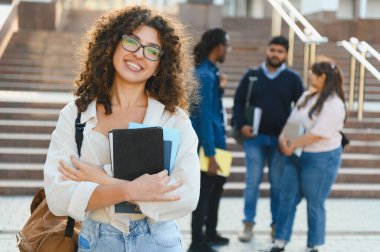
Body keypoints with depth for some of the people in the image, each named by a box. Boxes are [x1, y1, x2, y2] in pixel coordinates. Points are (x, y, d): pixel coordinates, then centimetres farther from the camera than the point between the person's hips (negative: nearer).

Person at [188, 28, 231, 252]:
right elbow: (204, 116, -23)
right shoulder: (205, 75, -20)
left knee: (217, 183, 21)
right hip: (208, 141, -10)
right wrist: (210, 153, -23)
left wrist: (220, 88, 2)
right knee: (205, 190, 0)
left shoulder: (210, 71, 9)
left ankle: (210, 233, 35)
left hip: (216, 139, 10)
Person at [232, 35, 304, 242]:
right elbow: (238, 101, 6)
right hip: (254, 137, 0)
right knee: (252, 181, 2)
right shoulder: (251, 75, 4)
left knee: (278, 184, 6)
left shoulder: (292, 79, 3)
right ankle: (248, 224, 11)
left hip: (280, 139, 0)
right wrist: (241, 125, -9)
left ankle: (277, 225, 17)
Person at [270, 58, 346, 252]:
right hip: (296, 156, 8)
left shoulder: (334, 104, -18)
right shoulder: (307, 96, 8)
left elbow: (317, 134, -22)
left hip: (321, 159, -8)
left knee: (314, 204, 4)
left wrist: (292, 146, -15)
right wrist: (283, 137, -10)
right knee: (287, 199, 9)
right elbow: (292, 121, 9)